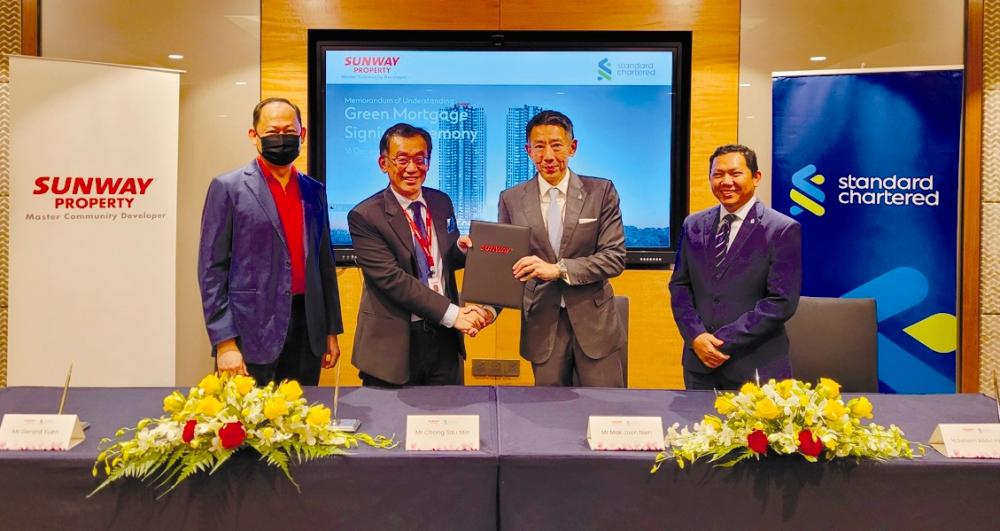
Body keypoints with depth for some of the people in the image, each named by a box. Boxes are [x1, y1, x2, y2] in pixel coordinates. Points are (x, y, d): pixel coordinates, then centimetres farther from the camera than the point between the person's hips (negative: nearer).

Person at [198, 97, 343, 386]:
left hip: (306, 328, 4)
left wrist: (331, 330, 12)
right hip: (250, 333, -4)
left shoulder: (314, 191, 12)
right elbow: (211, 269, -6)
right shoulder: (228, 188, -2)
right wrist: (224, 342, -12)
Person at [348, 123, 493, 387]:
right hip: (394, 344, -4)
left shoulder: (442, 202, 6)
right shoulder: (365, 216, -11)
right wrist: (452, 313, -23)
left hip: (445, 337, 5)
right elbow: (391, 278, -19)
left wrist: (462, 248, -8)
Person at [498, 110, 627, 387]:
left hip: (593, 321, -1)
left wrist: (558, 269, -20)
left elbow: (615, 257, -8)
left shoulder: (601, 191, -1)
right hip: (542, 324, 1)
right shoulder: (511, 199, 3)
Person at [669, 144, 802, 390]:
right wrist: (696, 336, -7)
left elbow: (782, 301, -12)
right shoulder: (693, 225, 7)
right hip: (699, 361, 4)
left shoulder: (783, 230, -7)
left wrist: (724, 340, -14)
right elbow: (679, 285, 8)